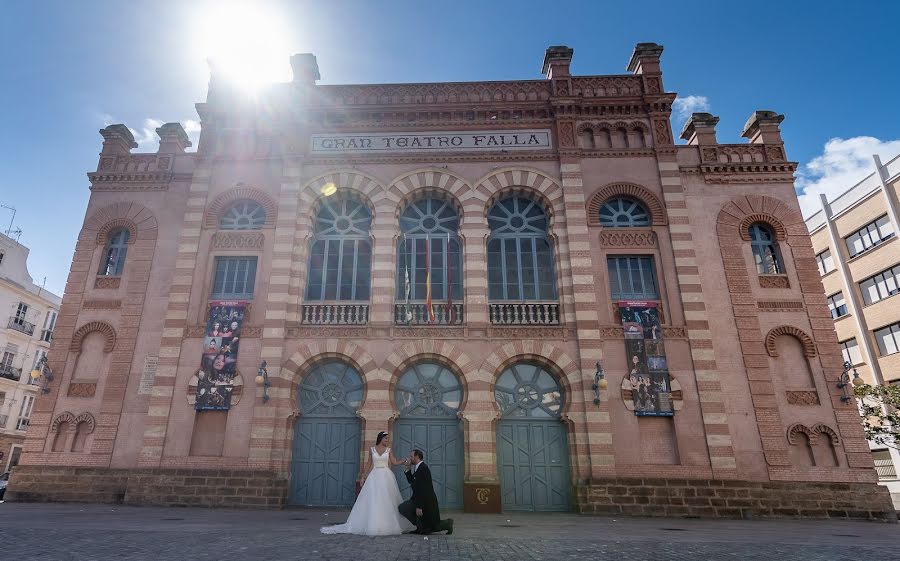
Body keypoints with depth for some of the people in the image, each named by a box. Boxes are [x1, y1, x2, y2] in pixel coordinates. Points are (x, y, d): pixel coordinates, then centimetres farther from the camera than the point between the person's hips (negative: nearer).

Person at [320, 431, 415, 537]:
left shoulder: (389, 450, 6)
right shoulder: (372, 449, 6)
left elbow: (395, 462, 3)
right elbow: (369, 463, 12)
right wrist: (365, 477, 9)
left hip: (386, 476, 0)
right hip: (374, 476, 0)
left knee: (386, 501, -3)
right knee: (372, 501, -4)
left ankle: (388, 525, 5)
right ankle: (372, 525, 4)